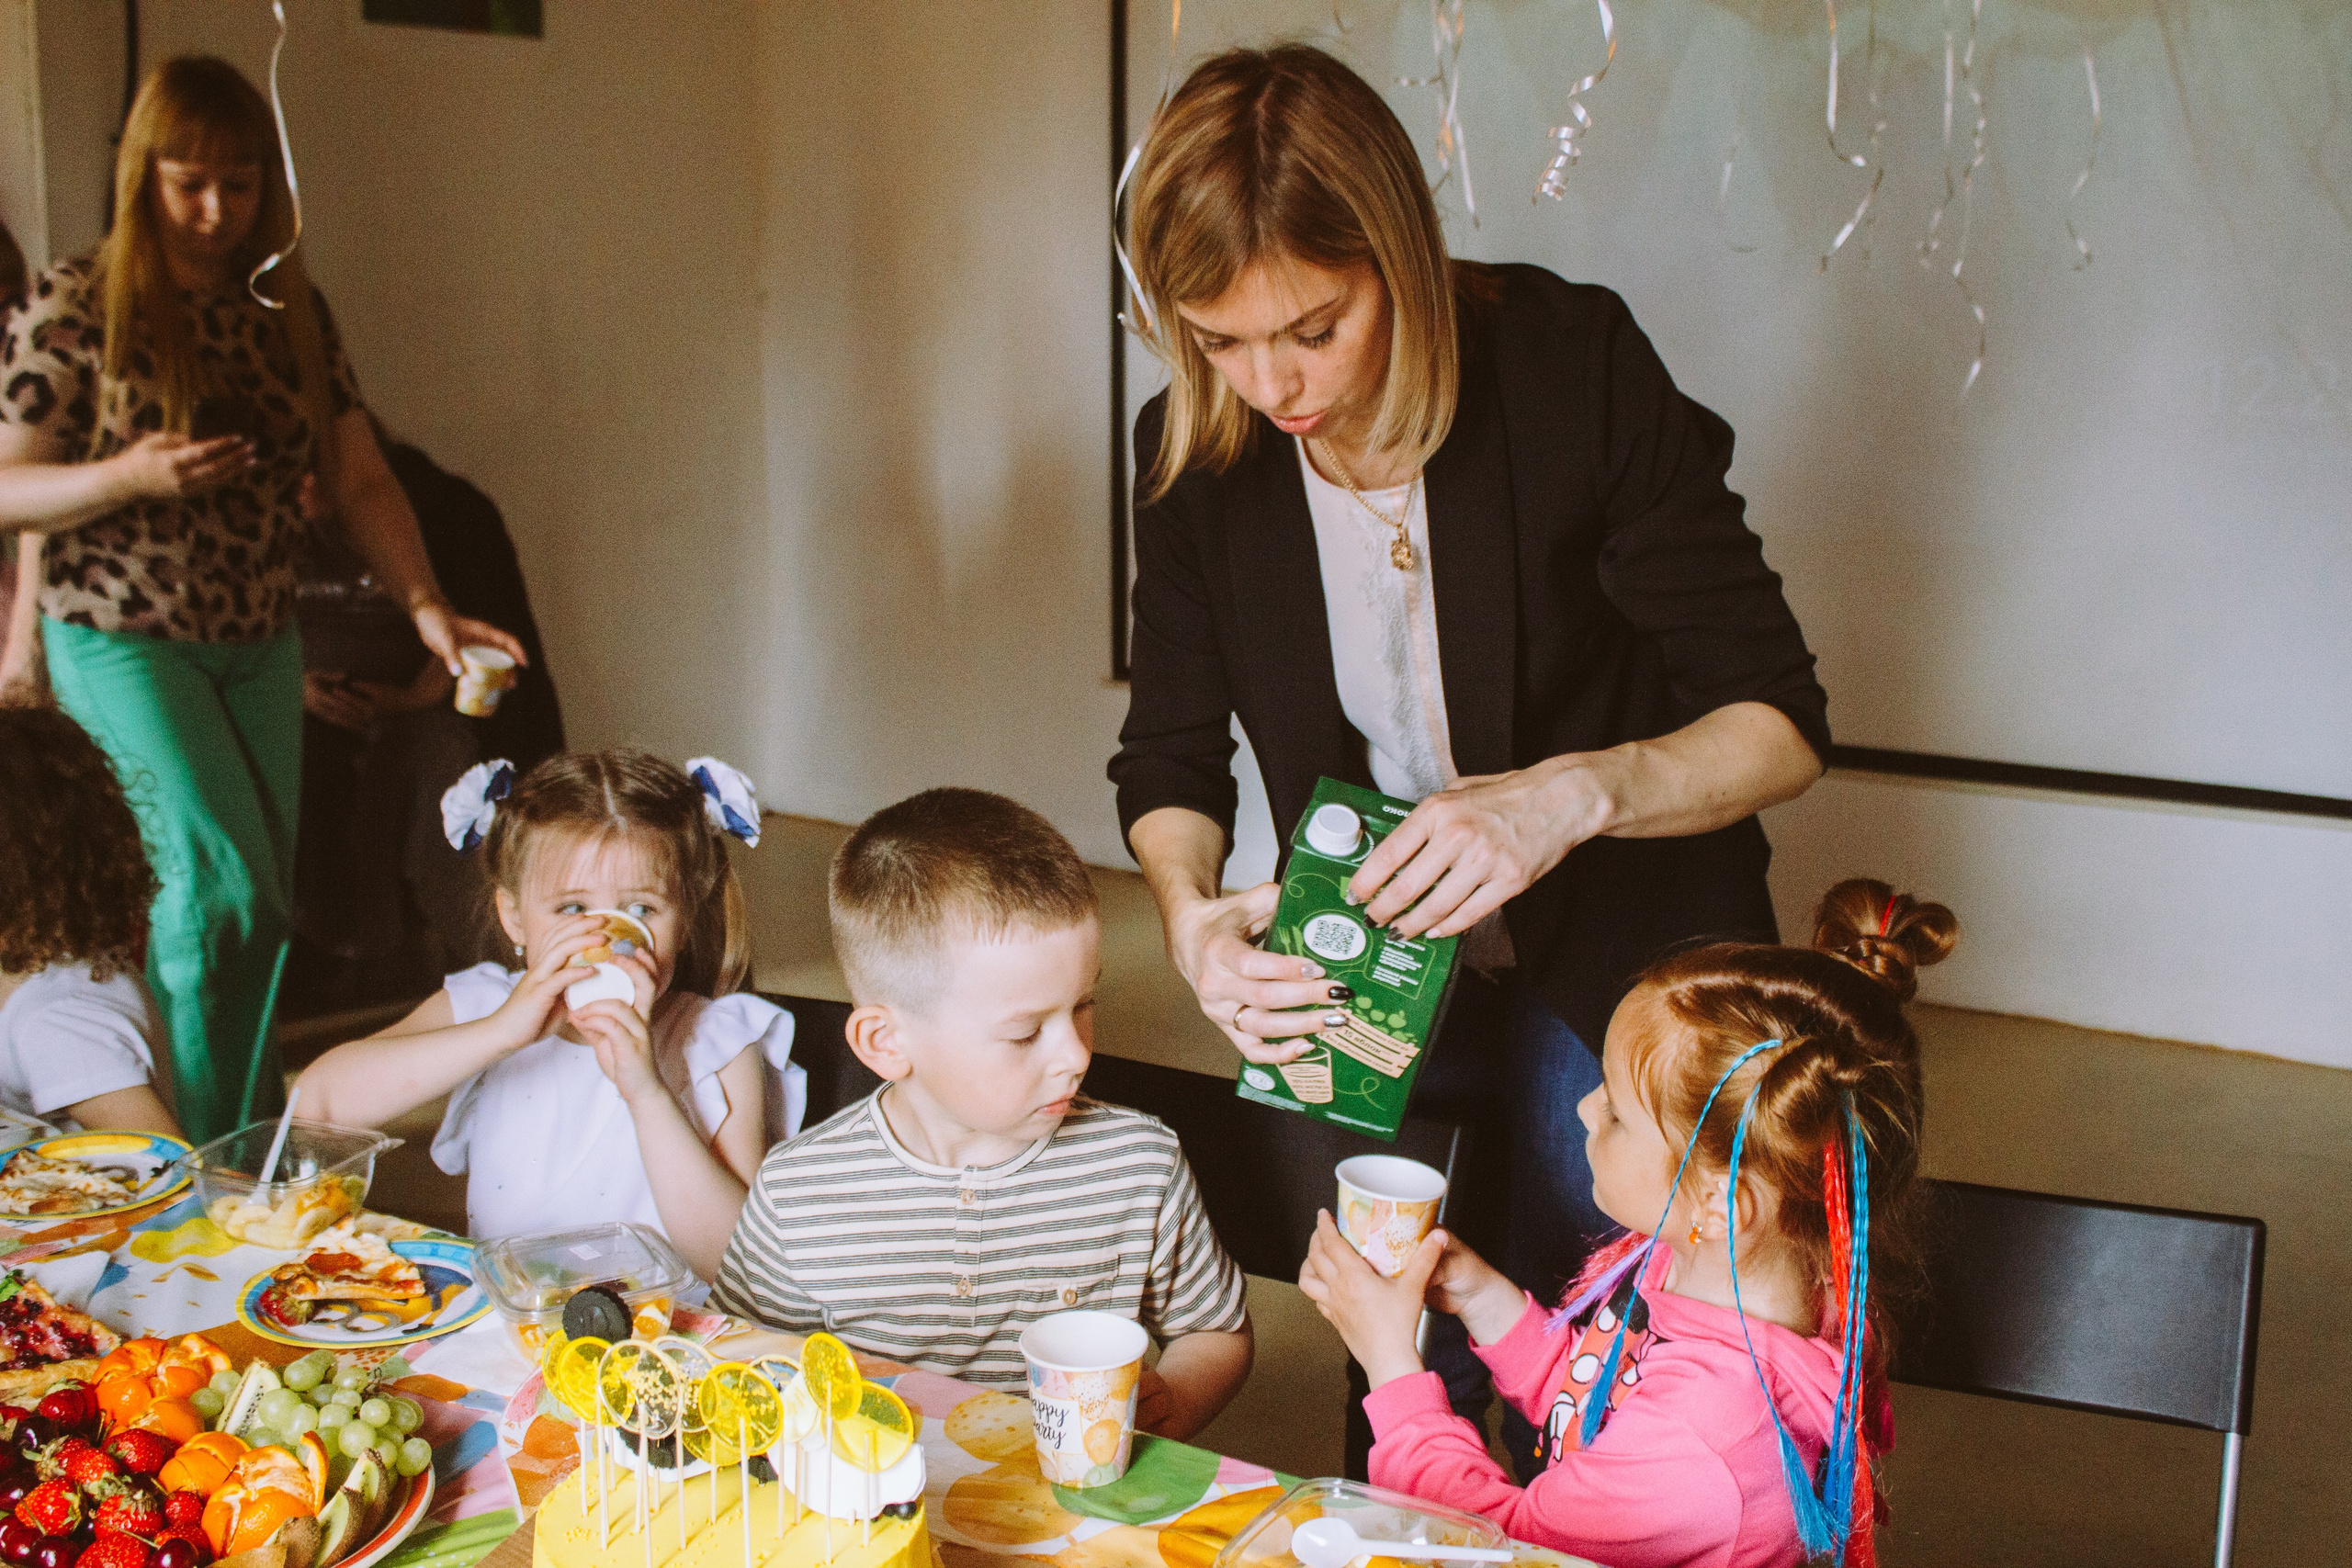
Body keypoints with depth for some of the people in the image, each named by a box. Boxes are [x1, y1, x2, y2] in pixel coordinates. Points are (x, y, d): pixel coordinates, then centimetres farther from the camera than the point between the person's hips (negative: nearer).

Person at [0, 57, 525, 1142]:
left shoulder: (290, 312, 6)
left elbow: (360, 481, 4)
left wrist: (425, 606, -10)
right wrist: (126, 477, -25)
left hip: (261, 645, 5)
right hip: (125, 642, -5)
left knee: (261, 908, 8)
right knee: (224, 886, -14)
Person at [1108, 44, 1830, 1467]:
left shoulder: (1575, 365, -20)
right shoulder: (1196, 451, -9)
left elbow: (1782, 724, -18)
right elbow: (1170, 759, 1)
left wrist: (1572, 791, -36)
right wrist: (1192, 916, -20)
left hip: (1621, 969, -3)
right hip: (1377, 974, 3)